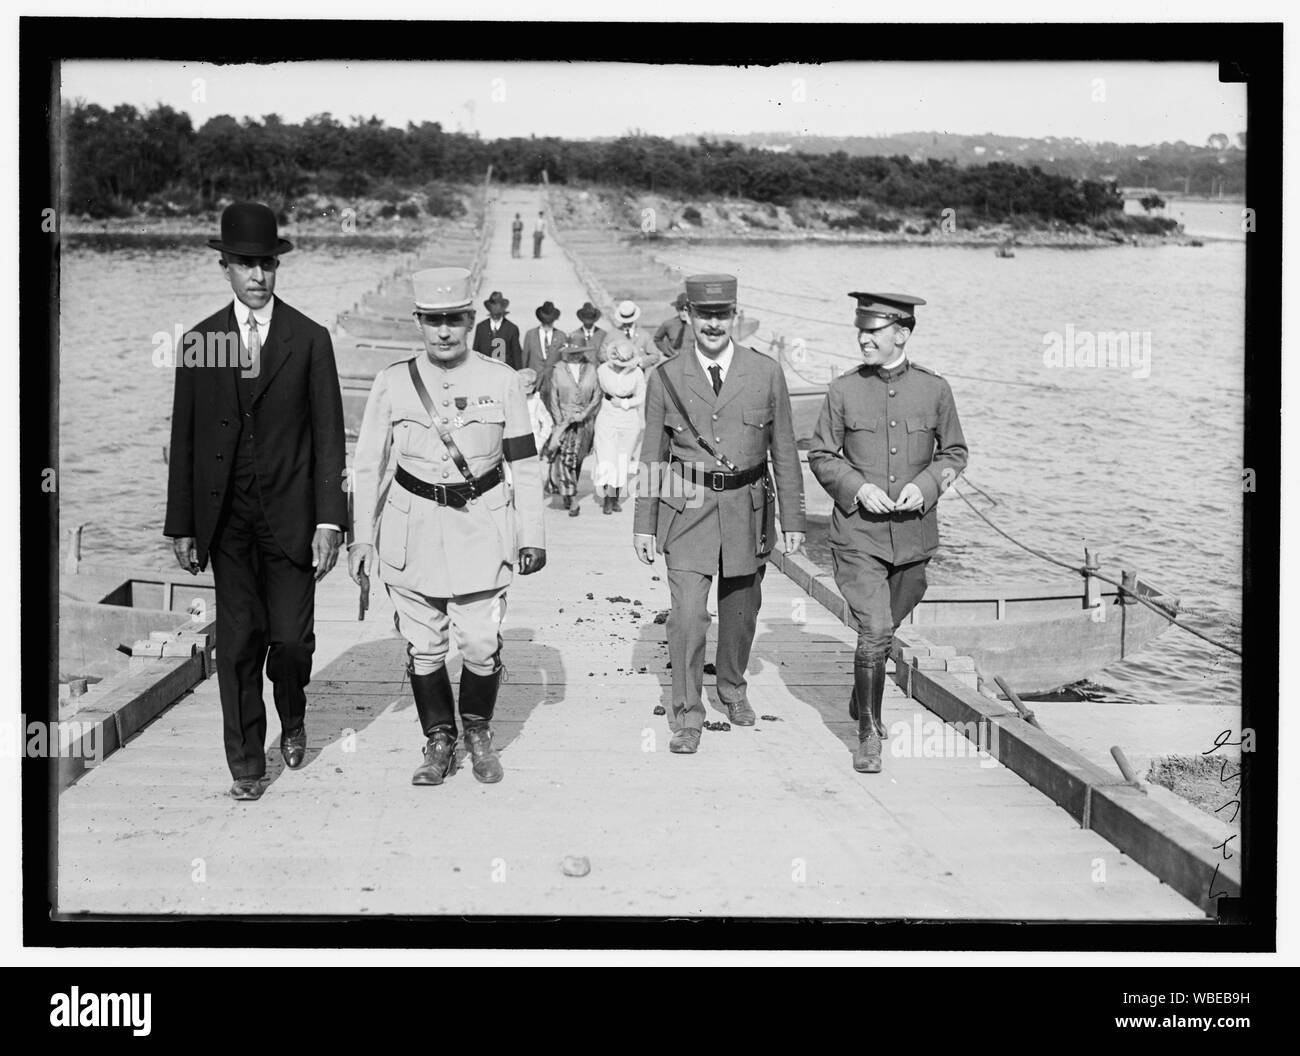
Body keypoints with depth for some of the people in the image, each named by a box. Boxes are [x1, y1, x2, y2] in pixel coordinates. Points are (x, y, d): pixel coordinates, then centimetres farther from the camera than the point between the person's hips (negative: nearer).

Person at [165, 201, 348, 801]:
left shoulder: (309, 340, 0)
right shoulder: (199, 341, 5)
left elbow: (329, 436, -1)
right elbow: (184, 438, 7)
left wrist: (329, 521, -8)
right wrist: (181, 525, 4)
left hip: (289, 515, -1)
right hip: (226, 518, 1)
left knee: (291, 636, 0)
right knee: (238, 640, 2)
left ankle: (292, 718, 32)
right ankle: (246, 763, 14)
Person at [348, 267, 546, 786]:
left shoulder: (501, 381, 0)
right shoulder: (392, 383, 1)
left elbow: (523, 465, 4)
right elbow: (368, 465, 6)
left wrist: (532, 537, 3)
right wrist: (361, 537, 3)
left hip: (483, 527, -1)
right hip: (413, 528, 1)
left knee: (481, 645, -1)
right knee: (423, 647, 5)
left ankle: (478, 732, 25)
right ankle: (439, 741, 24)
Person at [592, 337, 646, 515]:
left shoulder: (637, 373, -6)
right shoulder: (602, 370, -6)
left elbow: (641, 398, 3)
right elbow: (597, 393, 8)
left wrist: (625, 403, -10)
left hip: (629, 420, 1)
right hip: (607, 419, -1)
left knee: (623, 461, 6)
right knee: (606, 459, -9)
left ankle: (616, 498, 16)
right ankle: (606, 498, 3)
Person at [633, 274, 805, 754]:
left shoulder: (766, 373, 0)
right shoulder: (665, 378, 0)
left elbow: (784, 452, 5)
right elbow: (652, 456, 5)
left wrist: (792, 519, 4)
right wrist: (644, 524, 3)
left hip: (747, 509, 2)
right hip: (687, 509, -1)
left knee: (740, 610, 16)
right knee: (687, 613, -12)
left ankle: (733, 689, 40)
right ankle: (687, 717, 0)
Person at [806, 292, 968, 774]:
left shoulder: (934, 389, 0)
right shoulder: (843, 390, -2)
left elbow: (954, 453, 9)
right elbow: (820, 456, 4)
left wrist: (924, 485, -9)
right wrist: (858, 487, -12)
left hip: (913, 533, 2)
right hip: (857, 533, -2)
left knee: (885, 628, 17)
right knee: (875, 631, -13)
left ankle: (861, 699, 44)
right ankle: (869, 734, 0)